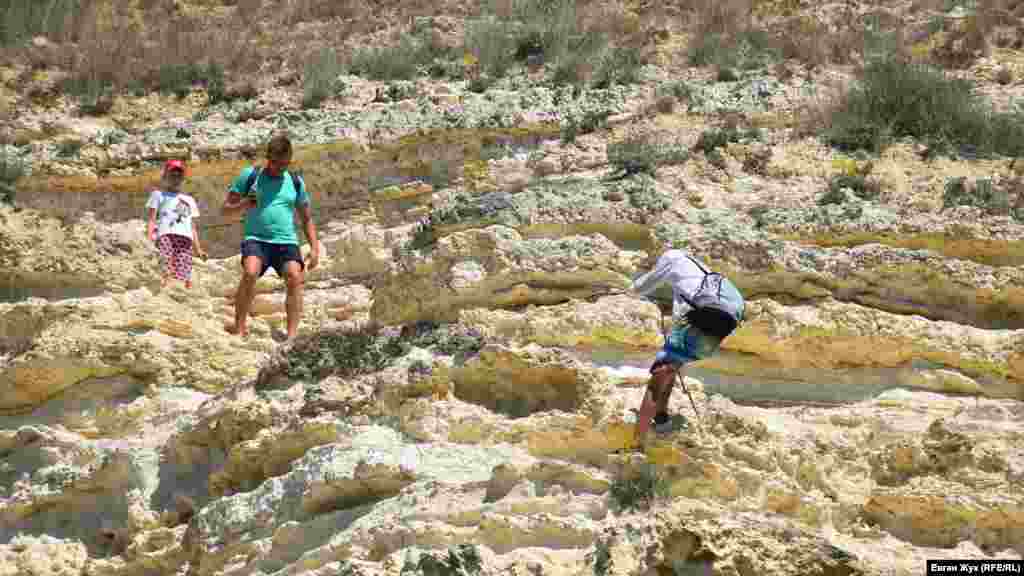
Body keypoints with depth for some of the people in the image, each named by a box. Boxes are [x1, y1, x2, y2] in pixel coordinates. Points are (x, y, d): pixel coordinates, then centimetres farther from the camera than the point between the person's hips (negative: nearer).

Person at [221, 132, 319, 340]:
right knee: (250, 272, -31)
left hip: (286, 242, 2)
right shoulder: (250, 176, 7)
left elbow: (307, 219, 23)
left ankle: (292, 335, -27)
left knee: (295, 278, -25)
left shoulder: (295, 182, 14)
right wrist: (244, 205, -11)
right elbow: (225, 210, 10)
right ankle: (239, 326, -19)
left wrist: (314, 248, 11)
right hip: (256, 239, -2)